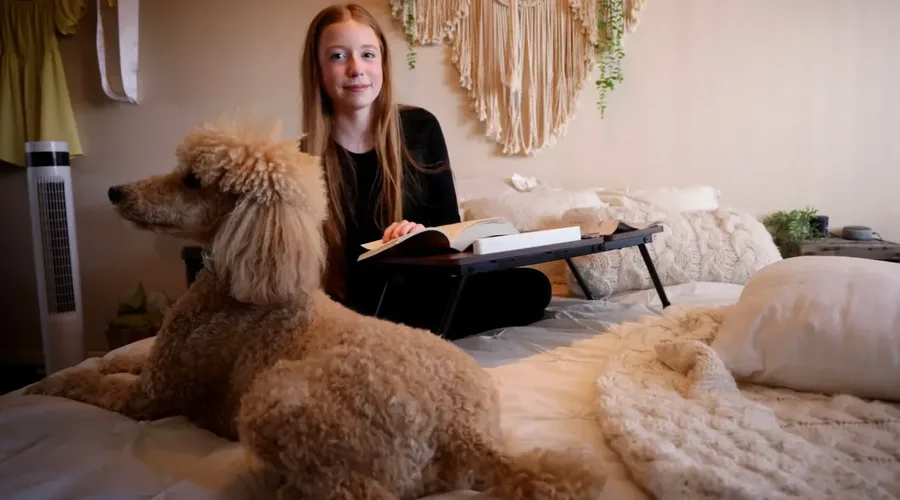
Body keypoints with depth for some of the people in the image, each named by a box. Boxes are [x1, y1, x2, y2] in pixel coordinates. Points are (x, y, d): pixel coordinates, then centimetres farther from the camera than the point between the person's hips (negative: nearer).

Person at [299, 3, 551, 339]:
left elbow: (450, 222, 7)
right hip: (357, 305, -4)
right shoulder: (304, 158, -5)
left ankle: (404, 335, -16)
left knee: (532, 287, -19)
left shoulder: (420, 127, 1)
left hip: (426, 288, 4)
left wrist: (423, 233, -17)